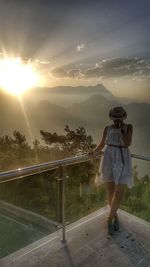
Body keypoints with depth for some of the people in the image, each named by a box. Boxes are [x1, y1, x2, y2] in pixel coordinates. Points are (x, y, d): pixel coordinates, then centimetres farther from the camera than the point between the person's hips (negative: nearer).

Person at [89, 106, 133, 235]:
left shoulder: (129, 127, -1)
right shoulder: (107, 129, 3)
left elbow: (127, 143, -14)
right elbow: (102, 144, 11)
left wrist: (122, 128, -16)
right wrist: (94, 151, -8)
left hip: (122, 161, -1)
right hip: (109, 160, 1)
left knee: (119, 192, -4)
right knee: (111, 191, 6)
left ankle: (110, 218, 15)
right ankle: (115, 215, 29)